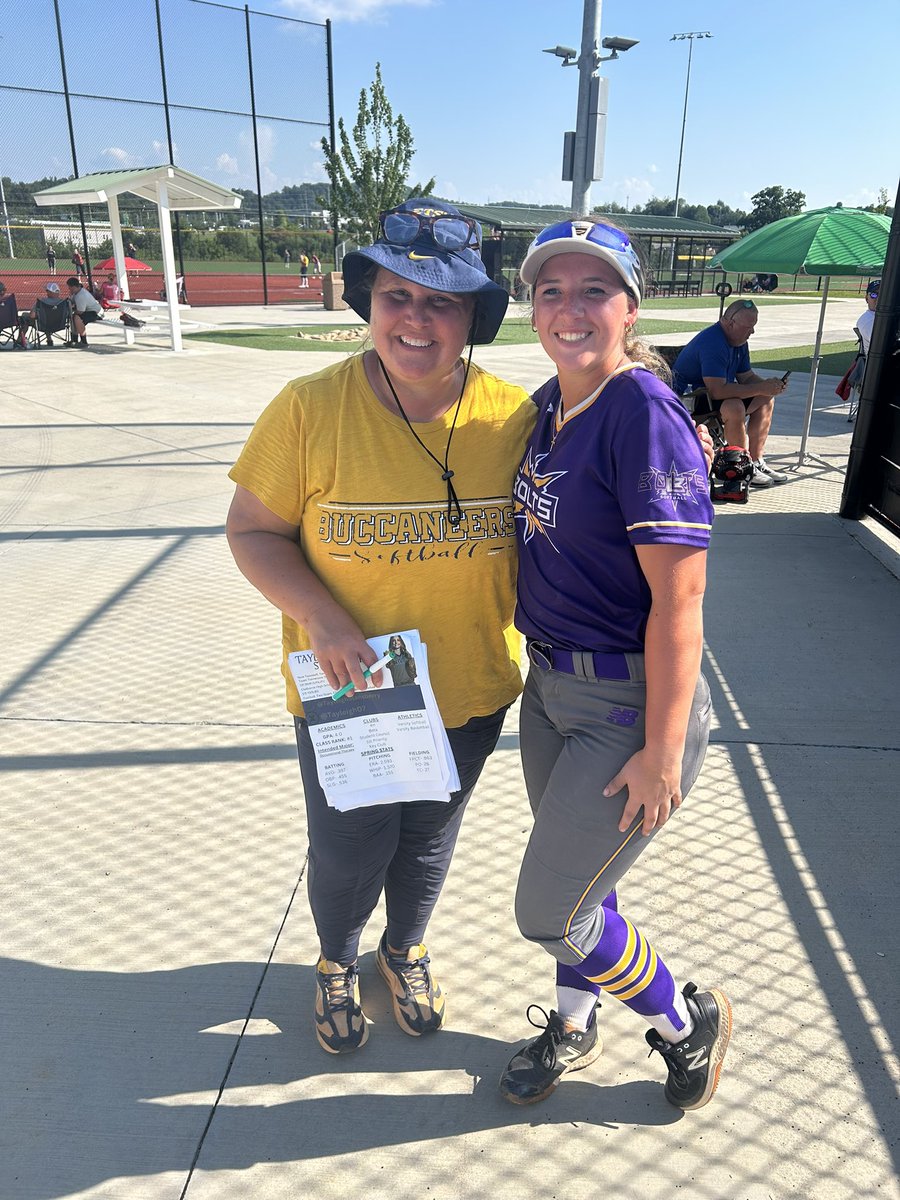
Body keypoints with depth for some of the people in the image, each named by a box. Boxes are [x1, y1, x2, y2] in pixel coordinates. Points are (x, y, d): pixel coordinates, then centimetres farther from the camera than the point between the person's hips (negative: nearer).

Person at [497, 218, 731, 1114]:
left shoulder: (645, 416, -21)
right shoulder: (546, 406, 5)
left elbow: (678, 598, -22)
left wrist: (661, 752, -20)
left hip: (628, 705, -7)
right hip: (550, 686, 8)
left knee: (549, 912, 4)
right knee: (577, 881, 23)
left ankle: (689, 1022, 32)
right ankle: (572, 1027, 49)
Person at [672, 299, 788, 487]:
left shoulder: (739, 340, 6)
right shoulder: (712, 342, -26)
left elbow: (746, 377, 13)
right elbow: (717, 390, -35)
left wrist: (769, 385, -9)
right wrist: (760, 388, -28)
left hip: (712, 392, 11)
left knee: (766, 400, 5)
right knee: (734, 407, -34)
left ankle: (756, 461, 6)